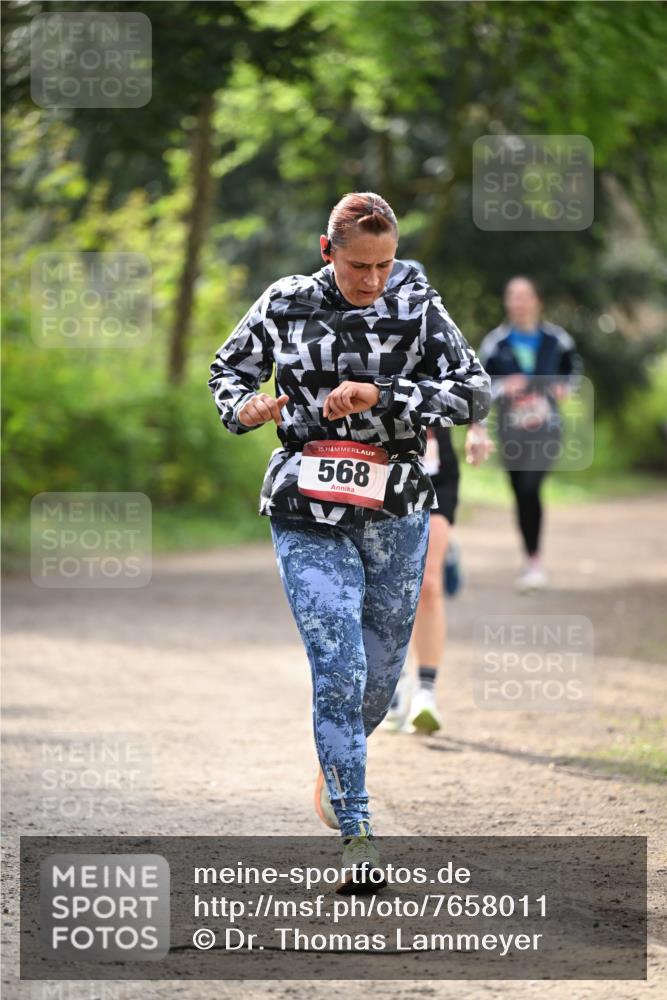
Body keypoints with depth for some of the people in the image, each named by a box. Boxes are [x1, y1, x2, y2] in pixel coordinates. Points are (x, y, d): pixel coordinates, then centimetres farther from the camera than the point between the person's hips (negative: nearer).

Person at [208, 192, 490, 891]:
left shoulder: (417, 306, -3)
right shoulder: (284, 305, -3)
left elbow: (475, 392, -11)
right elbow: (228, 369, 13)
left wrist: (380, 396, -22)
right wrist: (244, 406, -11)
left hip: (396, 514, 2)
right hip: (308, 516, -2)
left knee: (381, 669, 14)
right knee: (339, 668, -13)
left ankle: (335, 768, 45)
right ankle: (357, 833, -9)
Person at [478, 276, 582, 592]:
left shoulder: (555, 338, 4)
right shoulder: (495, 342, 2)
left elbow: (573, 366, 21)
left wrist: (566, 386, 1)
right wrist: (502, 387, -16)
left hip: (546, 425, -2)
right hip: (511, 427, 2)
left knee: (531, 487, -21)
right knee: (522, 494, 8)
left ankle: (535, 562, -17)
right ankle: (533, 562, 23)